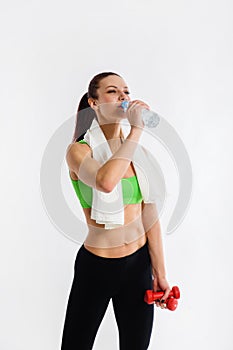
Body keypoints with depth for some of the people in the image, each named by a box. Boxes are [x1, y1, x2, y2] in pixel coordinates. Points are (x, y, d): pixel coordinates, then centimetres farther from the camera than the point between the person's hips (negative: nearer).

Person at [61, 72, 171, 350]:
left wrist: (160, 273, 5)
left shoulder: (137, 152, 2)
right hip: (95, 267, -4)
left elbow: (149, 215, 3)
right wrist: (136, 130, -27)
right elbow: (106, 182, -35)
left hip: (139, 264, 4)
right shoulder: (79, 150, -12)